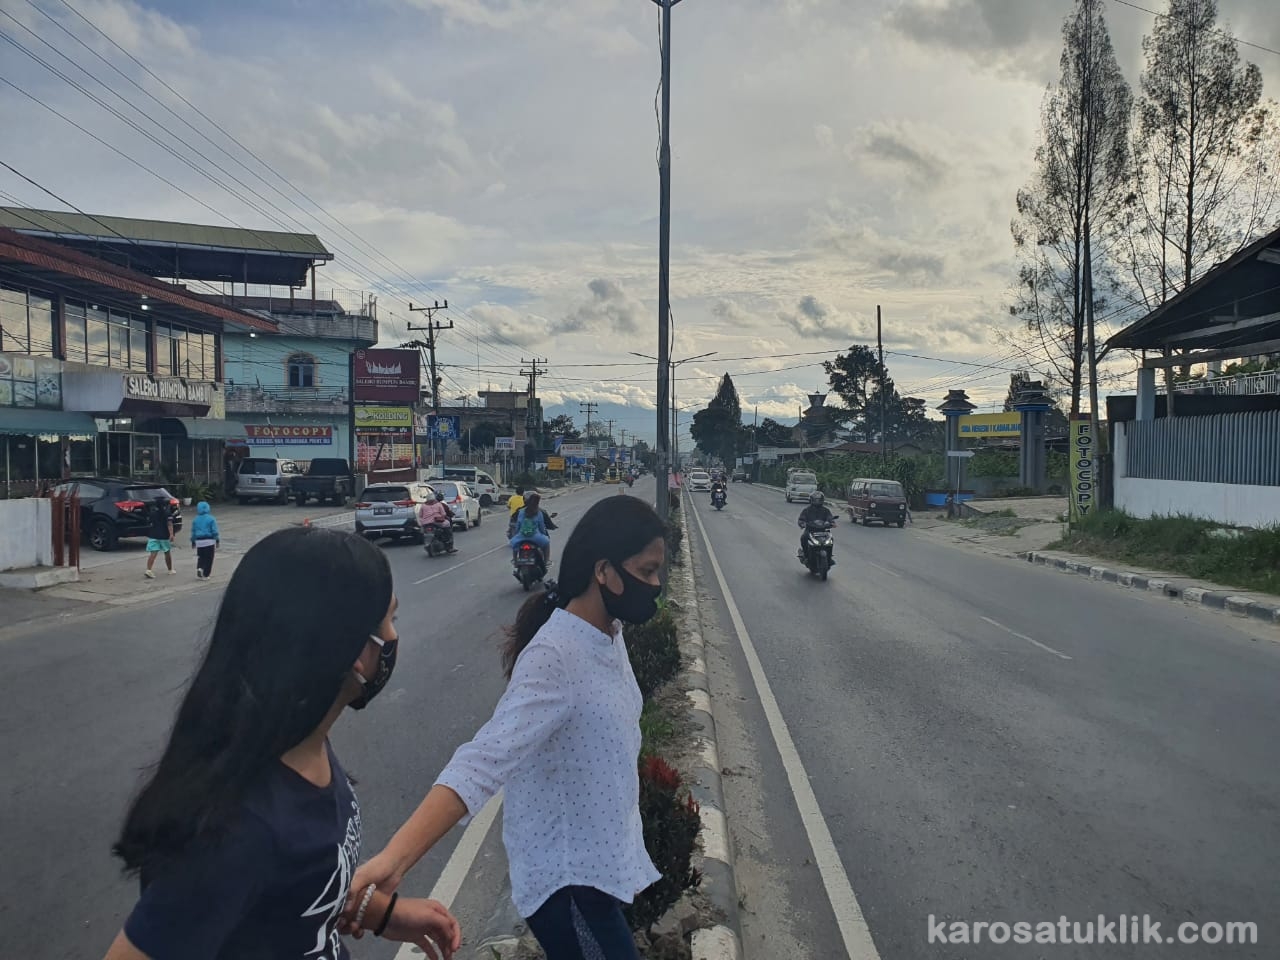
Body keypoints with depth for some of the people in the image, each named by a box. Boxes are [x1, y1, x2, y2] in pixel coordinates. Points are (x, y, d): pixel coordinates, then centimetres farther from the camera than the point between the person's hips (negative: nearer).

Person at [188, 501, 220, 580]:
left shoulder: (195, 520, 3)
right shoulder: (211, 519, -8)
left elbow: (193, 532, 9)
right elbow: (215, 531, -8)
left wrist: (193, 541, 19)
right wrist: (217, 541, 0)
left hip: (199, 542, 3)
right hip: (209, 541, -3)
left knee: (200, 558, 17)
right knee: (208, 559, 4)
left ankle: (199, 568, -8)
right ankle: (205, 575, 3)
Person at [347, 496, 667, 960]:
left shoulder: (609, 634, -1)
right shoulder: (555, 657, -28)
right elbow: (484, 761, -39)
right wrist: (394, 858, -50)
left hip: (600, 859, 8)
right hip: (566, 877, -8)